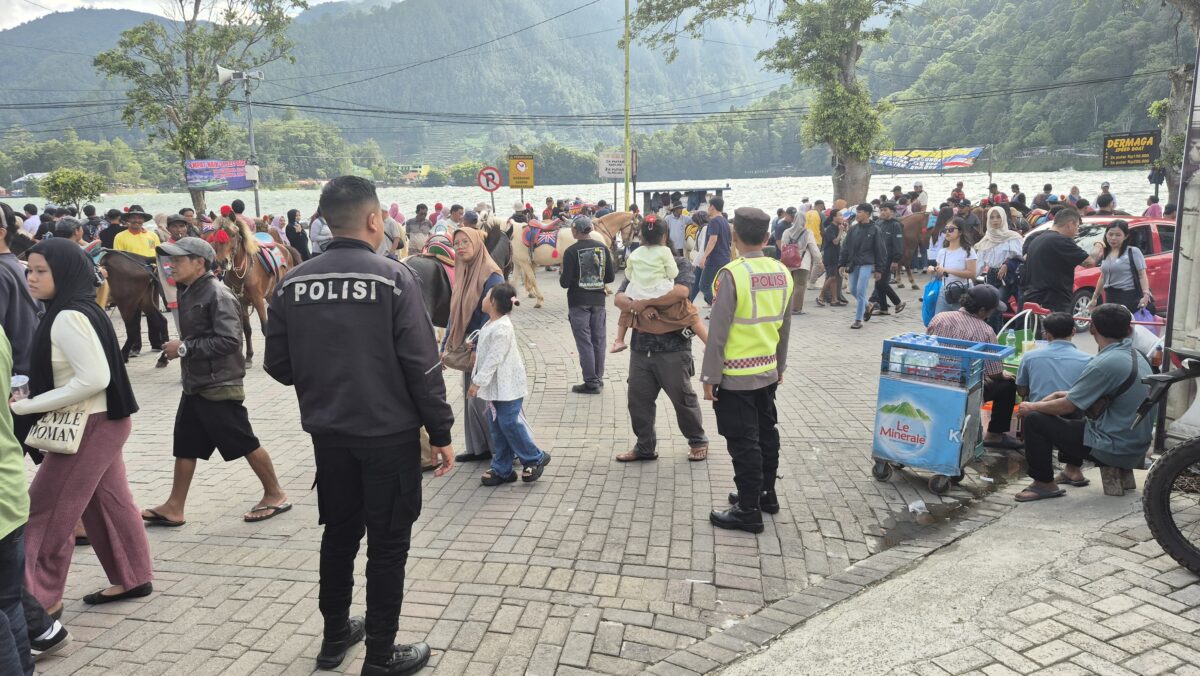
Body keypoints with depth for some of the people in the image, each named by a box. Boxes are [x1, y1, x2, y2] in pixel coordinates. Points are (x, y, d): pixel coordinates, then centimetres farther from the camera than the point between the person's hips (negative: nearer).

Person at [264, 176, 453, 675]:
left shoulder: (293, 283, -1)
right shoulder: (394, 278, -14)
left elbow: (279, 365, 3)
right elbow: (422, 365, -16)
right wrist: (441, 433, -7)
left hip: (328, 432, 5)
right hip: (390, 433, -4)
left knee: (339, 533, 21)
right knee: (387, 543, 8)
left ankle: (335, 635, 36)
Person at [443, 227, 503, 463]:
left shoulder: (491, 275, -13)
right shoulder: (462, 275, 11)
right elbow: (455, 314, 13)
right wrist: (447, 345, 9)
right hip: (467, 347, 8)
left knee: (482, 398, -4)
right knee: (471, 397, 11)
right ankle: (479, 447, 21)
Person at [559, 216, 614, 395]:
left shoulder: (571, 251, -13)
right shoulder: (602, 248, 0)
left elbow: (565, 283, -14)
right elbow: (610, 277, 2)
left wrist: (561, 274, 7)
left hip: (578, 303, -4)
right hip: (598, 301, 4)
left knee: (584, 342, 1)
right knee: (598, 341, 13)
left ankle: (591, 382, 3)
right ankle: (598, 379, 21)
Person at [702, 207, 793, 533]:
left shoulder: (732, 274, -19)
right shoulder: (782, 273, 2)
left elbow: (718, 331, -18)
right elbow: (784, 326, 11)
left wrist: (709, 376, -12)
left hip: (736, 376, -7)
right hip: (768, 371, 7)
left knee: (743, 442, 1)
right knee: (766, 433, 18)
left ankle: (749, 510, 9)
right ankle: (766, 494, 33)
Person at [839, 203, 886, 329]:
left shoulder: (874, 230, -6)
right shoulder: (853, 229, 7)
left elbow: (880, 250, -3)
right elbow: (845, 247, 11)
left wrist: (879, 269, -5)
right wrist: (842, 264, 4)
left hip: (867, 264, -6)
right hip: (853, 264, 6)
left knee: (861, 291, -10)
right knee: (853, 290, 12)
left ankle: (858, 320, -2)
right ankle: (867, 306, 39)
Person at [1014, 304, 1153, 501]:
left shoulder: (1105, 363, -22)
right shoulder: (1136, 356, 7)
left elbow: (1067, 406, -16)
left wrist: (1032, 407, -1)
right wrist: (1061, 394, 13)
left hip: (1114, 448, -9)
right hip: (1137, 445, 9)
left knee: (1034, 420, -7)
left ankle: (1044, 484, 1)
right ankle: (1073, 470, 29)